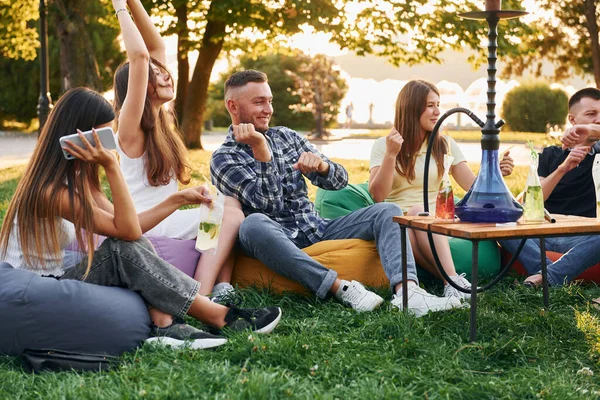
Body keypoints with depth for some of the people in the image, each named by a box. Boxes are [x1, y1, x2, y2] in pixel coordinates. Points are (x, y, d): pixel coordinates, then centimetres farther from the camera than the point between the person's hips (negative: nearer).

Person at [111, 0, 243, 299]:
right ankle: (199, 301, -20)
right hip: (143, 228, -9)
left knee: (228, 208, 4)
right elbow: (139, 55, -26)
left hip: (163, 219, 9)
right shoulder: (131, 126, -13)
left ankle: (218, 292, -12)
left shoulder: (160, 119, 9)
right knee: (230, 211, -14)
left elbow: (157, 46, 9)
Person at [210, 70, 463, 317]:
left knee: (387, 212, -11)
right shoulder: (223, 160, -1)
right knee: (254, 223, -38)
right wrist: (260, 149, -22)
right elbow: (268, 203, -16)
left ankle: (407, 290, -37)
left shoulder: (286, 137, 14)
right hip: (279, 241, -5)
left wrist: (321, 166, -13)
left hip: (317, 230, 5)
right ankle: (341, 288, -39)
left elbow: (339, 181, 9)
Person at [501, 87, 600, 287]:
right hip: (544, 232, 2)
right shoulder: (550, 155, 16)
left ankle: (544, 277, -44)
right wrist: (562, 168, -13)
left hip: (583, 237, -2)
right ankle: (546, 272, -40)